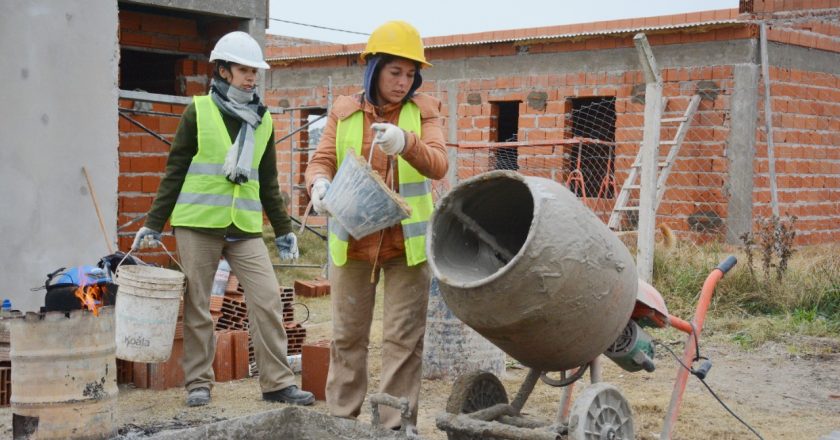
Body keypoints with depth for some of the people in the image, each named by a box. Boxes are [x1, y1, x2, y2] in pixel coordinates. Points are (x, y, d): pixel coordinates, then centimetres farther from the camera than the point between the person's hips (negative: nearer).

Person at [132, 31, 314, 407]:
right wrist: (153, 224, -1)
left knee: (268, 299, -6)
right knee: (197, 305, 3)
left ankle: (277, 382, 0)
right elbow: (175, 171, 2)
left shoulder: (263, 121, 12)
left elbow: (268, 181, 19)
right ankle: (199, 383, 14)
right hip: (198, 224, -3)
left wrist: (283, 230, 17)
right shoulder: (198, 112, 1)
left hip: (245, 227, 3)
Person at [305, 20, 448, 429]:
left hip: (407, 243, -1)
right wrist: (319, 185, -23)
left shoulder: (423, 111, 1)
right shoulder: (344, 112, 5)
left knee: (404, 338, 1)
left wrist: (405, 143, -32)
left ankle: (396, 425, 9)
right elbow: (321, 161, 1)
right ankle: (341, 418, 21)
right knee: (347, 335, 9)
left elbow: (437, 165, -12)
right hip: (352, 242, 1)